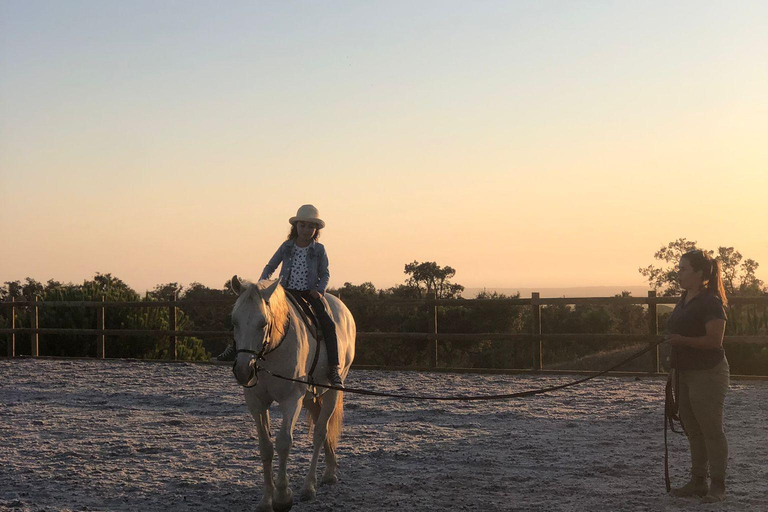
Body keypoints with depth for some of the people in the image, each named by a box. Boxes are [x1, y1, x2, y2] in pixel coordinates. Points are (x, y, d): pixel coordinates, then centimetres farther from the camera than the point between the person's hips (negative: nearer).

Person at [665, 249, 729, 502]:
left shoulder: (711, 302, -16)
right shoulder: (685, 299, 12)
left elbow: (715, 340, -22)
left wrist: (682, 340, -24)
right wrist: (674, 369, 17)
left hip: (708, 375, -9)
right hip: (686, 374, 9)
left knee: (711, 430, -2)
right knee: (693, 431, 14)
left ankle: (718, 486, 6)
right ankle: (698, 482, 22)